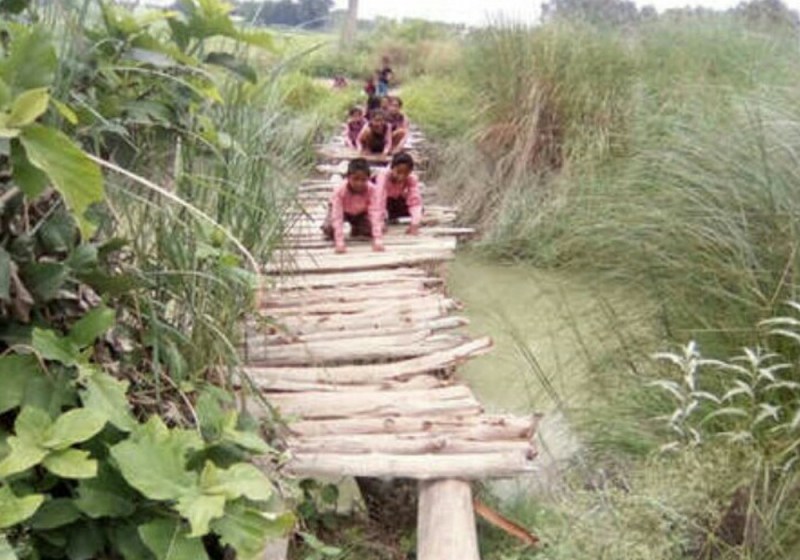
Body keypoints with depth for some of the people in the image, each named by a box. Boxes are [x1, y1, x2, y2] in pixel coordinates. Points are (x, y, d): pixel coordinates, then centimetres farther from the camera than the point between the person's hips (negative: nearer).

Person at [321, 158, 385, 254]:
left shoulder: (373, 190, -36)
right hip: (343, 211, -2)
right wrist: (339, 243, -50)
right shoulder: (340, 190, -39)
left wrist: (378, 241, -51)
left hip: (361, 212, 2)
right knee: (329, 229, -25)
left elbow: (376, 214, -41)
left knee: (370, 229, -19)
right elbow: (337, 217, -42)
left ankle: (356, 229, 15)